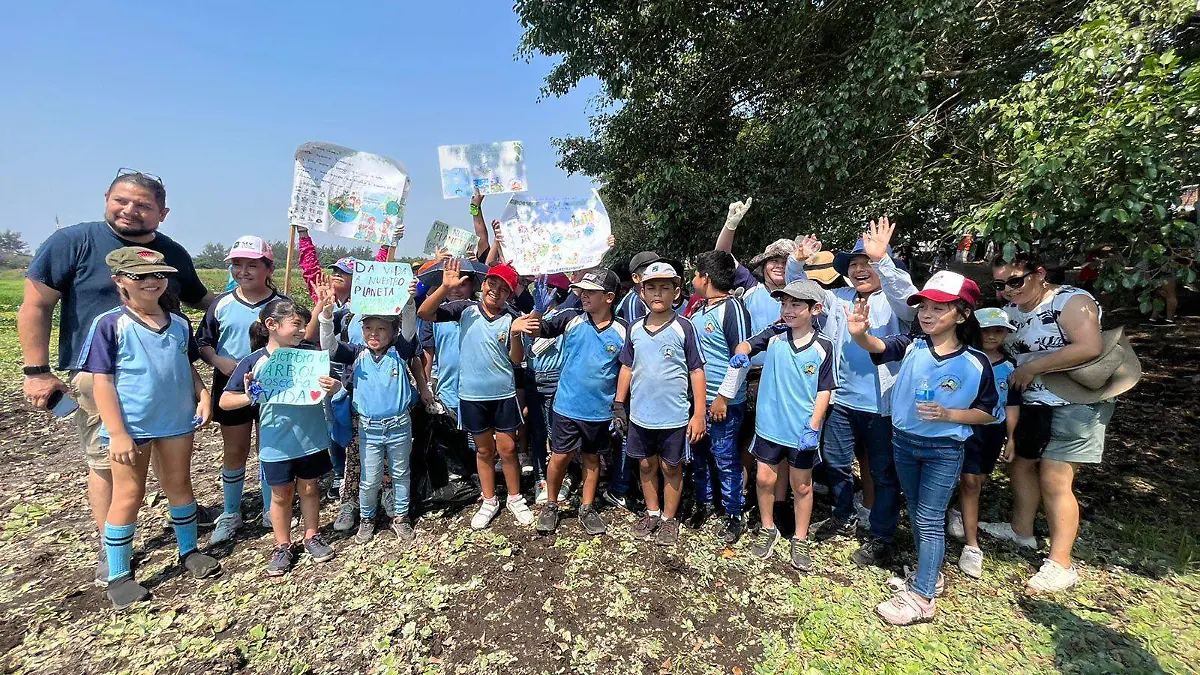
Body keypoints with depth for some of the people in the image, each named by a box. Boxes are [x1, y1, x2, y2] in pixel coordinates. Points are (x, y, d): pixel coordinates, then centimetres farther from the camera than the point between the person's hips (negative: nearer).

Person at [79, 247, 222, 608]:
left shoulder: (179, 323, 3)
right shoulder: (110, 324, -10)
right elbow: (102, 381, -11)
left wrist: (203, 396, -5)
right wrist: (117, 433, -15)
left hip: (177, 421, 4)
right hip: (131, 426, -4)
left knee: (179, 485, 15)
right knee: (129, 494, 6)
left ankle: (189, 551, 31)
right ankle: (118, 576, 23)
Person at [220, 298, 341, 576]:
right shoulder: (254, 362, -10)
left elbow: (333, 384, 3)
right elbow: (225, 401, -5)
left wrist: (334, 387, -21)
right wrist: (248, 398, -26)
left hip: (312, 438, 1)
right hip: (276, 444, -1)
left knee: (309, 488, 17)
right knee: (281, 494, 15)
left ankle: (312, 536, 36)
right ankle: (282, 546, 34)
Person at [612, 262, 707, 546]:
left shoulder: (683, 328, -10)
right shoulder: (635, 329, 2)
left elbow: (696, 371, -8)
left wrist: (699, 414, -10)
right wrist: (619, 404, 9)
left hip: (674, 416, -4)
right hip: (640, 415, 4)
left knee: (671, 468, 12)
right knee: (646, 465, 17)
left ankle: (669, 519, 31)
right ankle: (652, 513, 38)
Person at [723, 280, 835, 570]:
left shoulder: (823, 347, -8)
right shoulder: (775, 335, -3)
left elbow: (824, 391, -6)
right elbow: (747, 344, -12)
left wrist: (813, 427, -13)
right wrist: (741, 353, -36)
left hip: (803, 429, -1)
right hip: (770, 424, 1)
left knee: (802, 486, 14)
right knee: (764, 478, 12)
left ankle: (800, 540, 33)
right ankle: (768, 530, 35)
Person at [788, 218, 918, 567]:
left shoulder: (893, 301, -6)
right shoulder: (839, 298, 8)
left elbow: (907, 299, -28)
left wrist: (881, 259, -42)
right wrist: (797, 261, -11)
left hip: (882, 404, -5)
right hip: (841, 399, 5)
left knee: (883, 472, 9)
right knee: (835, 463, 18)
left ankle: (881, 538, 26)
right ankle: (844, 518, 40)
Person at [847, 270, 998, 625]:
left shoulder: (976, 363, -13)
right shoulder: (911, 346, -9)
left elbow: (986, 413, -3)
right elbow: (878, 345, -28)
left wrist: (948, 415, -22)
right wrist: (859, 334, -50)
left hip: (944, 451, -3)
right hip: (904, 442, 4)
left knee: (930, 520, 2)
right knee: (916, 515, 19)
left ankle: (922, 598, 14)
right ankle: (928, 574, 40)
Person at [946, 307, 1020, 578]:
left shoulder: (1010, 365, 4)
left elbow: (1012, 404, 9)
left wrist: (1011, 437, 9)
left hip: (994, 430, 5)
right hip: (966, 426, -4)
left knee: (979, 480, 14)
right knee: (969, 482, -6)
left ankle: (959, 512, 43)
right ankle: (972, 547, -1)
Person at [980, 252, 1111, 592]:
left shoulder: (1071, 301, -16)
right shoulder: (1010, 310, 6)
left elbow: (1090, 347, -29)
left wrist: (1032, 367, -24)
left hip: (1076, 404, -8)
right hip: (1034, 403, 8)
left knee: (1054, 481, -6)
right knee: (1021, 464, 16)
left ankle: (1060, 565, 7)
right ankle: (1022, 530, 36)